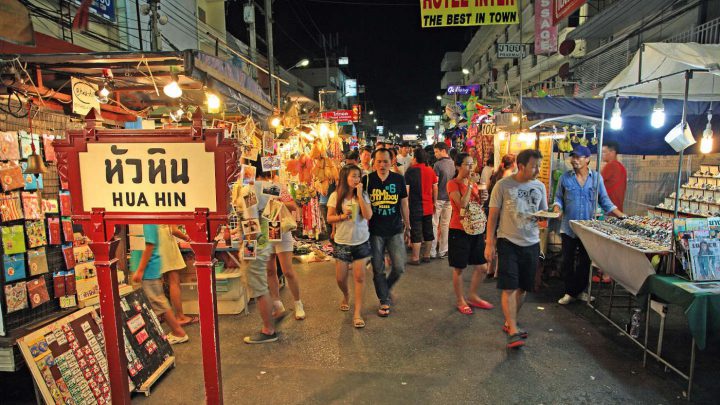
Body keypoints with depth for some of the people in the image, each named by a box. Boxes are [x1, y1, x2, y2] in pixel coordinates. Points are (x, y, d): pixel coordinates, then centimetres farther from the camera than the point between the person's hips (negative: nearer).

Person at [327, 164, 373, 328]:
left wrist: (359, 194, -19)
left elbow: (368, 215, -17)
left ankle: (358, 313, 8)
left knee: (359, 277, -2)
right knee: (340, 278, 7)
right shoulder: (335, 196, -4)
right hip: (342, 242, 1)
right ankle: (346, 296, 41)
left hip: (361, 241, 0)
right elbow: (329, 218, 0)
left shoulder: (363, 195, -4)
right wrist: (342, 216, -19)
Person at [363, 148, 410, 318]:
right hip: (375, 232, -1)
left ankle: (385, 288, 30)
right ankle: (384, 301, 26)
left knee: (399, 267, 0)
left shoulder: (399, 179, 0)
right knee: (378, 269, 7)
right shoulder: (367, 180, -4)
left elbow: (404, 204, 7)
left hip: (395, 230, 1)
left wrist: (407, 225, 10)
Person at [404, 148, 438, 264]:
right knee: (428, 231, 13)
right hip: (428, 207, 5)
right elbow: (435, 188, 7)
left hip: (415, 207, -4)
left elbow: (406, 190, -11)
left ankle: (415, 258, 7)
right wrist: (434, 203, 18)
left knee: (416, 233, 1)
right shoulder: (430, 170, 1)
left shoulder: (410, 171, -11)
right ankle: (427, 256, 23)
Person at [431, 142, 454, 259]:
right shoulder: (453, 164, 5)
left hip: (438, 198, -6)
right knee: (445, 225, 11)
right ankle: (443, 251, 16)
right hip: (449, 198, 6)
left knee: (434, 225, 2)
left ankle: (432, 251, 4)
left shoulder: (438, 164, -13)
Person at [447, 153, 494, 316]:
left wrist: (482, 199, -3)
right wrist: (469, 184, -17)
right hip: (459, 231, -7)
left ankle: (472, 296, 31)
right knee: (459, 269, 6)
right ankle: (460, 300, 24)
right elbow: (462, 204, -24)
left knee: (482, 267, 11)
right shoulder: (453, 184, -11)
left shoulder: (474, 183, 10)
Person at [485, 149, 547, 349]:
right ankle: (513, 331, 1)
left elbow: (544, 212, 15)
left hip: (531, 243, 5)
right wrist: (489, 243, -8)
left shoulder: (539, 186, 5)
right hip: (508, 242, -5)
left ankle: (509, 322, 29)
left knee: (523, 287, 12)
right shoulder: (503, 185, -8)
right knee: (509, 287, -7)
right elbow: (493, 215, -5)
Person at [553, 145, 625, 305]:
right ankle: (570, 292, 17)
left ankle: (580, 290, 28)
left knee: (585, 261, 12)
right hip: (568, 228, -1)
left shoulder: (596, 178, 0)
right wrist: (557, 210, -16)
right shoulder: (565, 178, -2)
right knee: (568, 261, 4)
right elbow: (558, 198, 4)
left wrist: (623, 216, -3)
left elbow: (604, 201, 4)